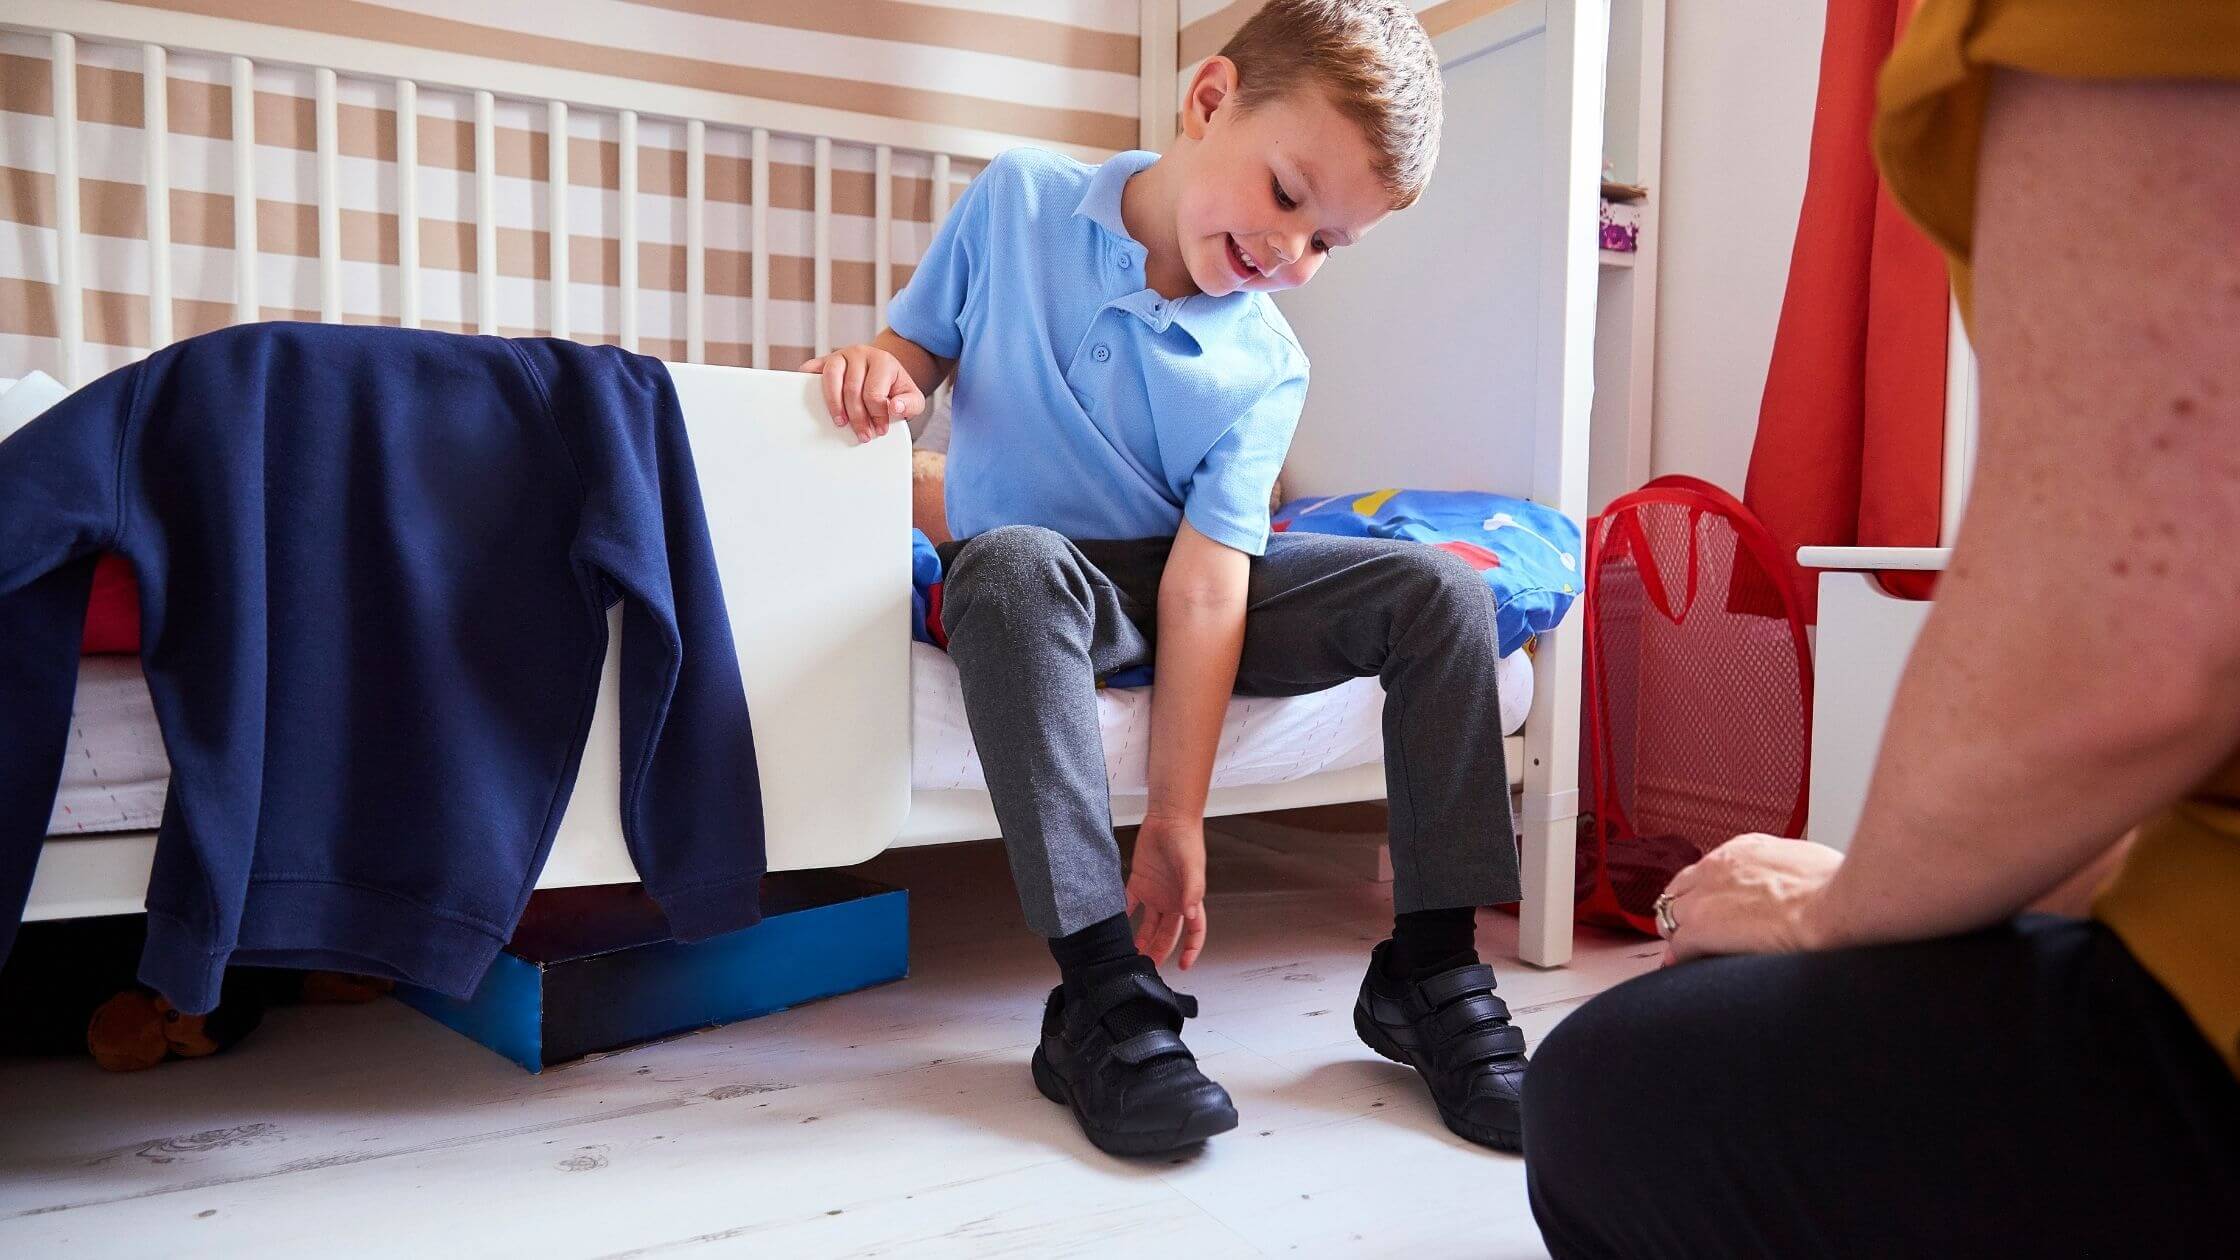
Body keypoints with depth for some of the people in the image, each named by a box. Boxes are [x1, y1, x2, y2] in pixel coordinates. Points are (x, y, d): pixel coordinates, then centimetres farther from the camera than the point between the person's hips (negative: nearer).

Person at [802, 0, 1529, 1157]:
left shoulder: (1263, 370, -9)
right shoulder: (1018, 201, -7)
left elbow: (1205, 583, -18)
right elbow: (920, 345, 6)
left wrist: (1176, 817, -21)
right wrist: (880, 369, -21)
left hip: (1172, 586, 2)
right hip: (1031, 579, -2)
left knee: (1438, 588, -16)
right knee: (1014, 561, -40)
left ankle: (1428, 969, -10)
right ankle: (1100, 990, -37)